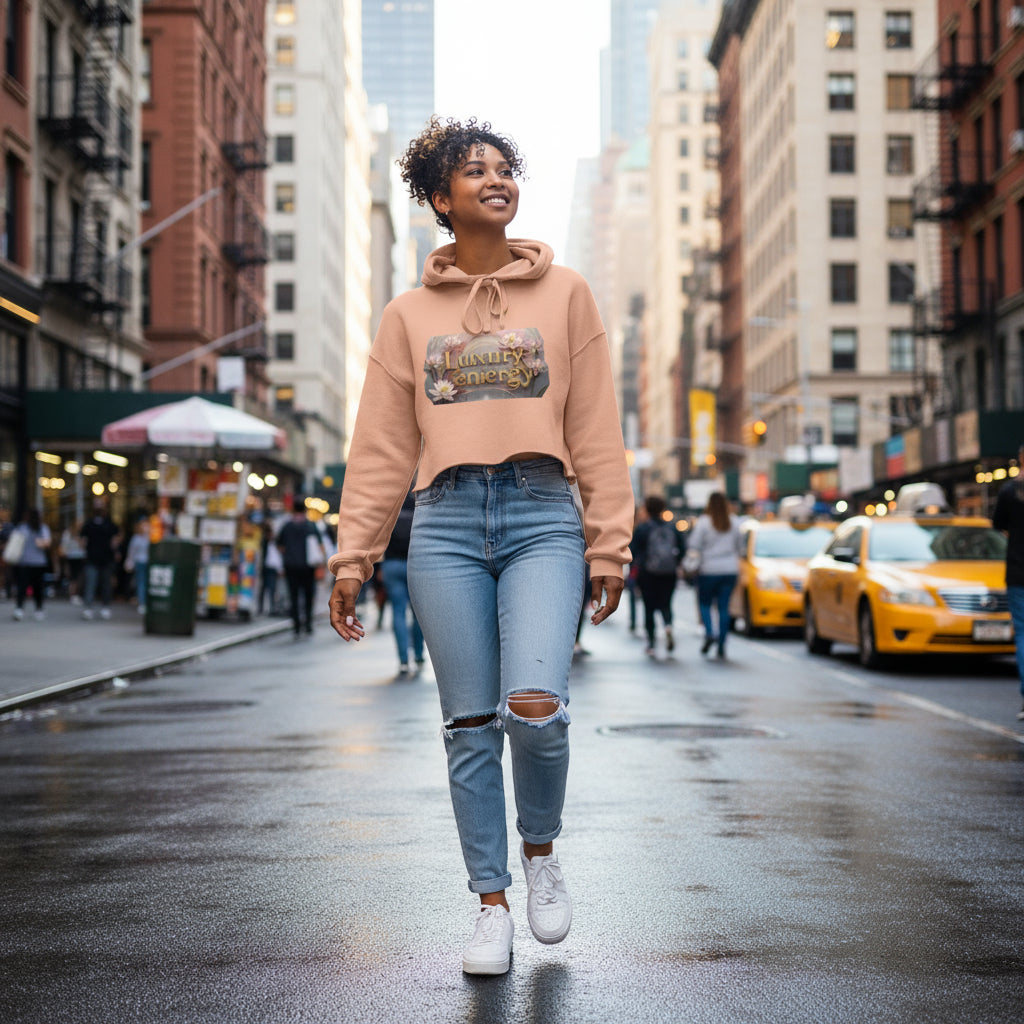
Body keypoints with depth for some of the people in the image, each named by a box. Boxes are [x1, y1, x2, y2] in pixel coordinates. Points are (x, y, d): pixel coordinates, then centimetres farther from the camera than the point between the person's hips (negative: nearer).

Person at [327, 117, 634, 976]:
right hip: (446, 523, 1)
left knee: (535, 707, -17)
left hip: (543, 517, -1)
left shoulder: (565, 294, 11)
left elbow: (597, 431, 8)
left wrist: (608, 544, 3)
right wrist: (353, 558, 5)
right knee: (470, 725, 2)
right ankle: (492, 904, 15)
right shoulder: (409, 316, 13)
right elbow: (381, 448, 11)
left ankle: (541, 853, 12)